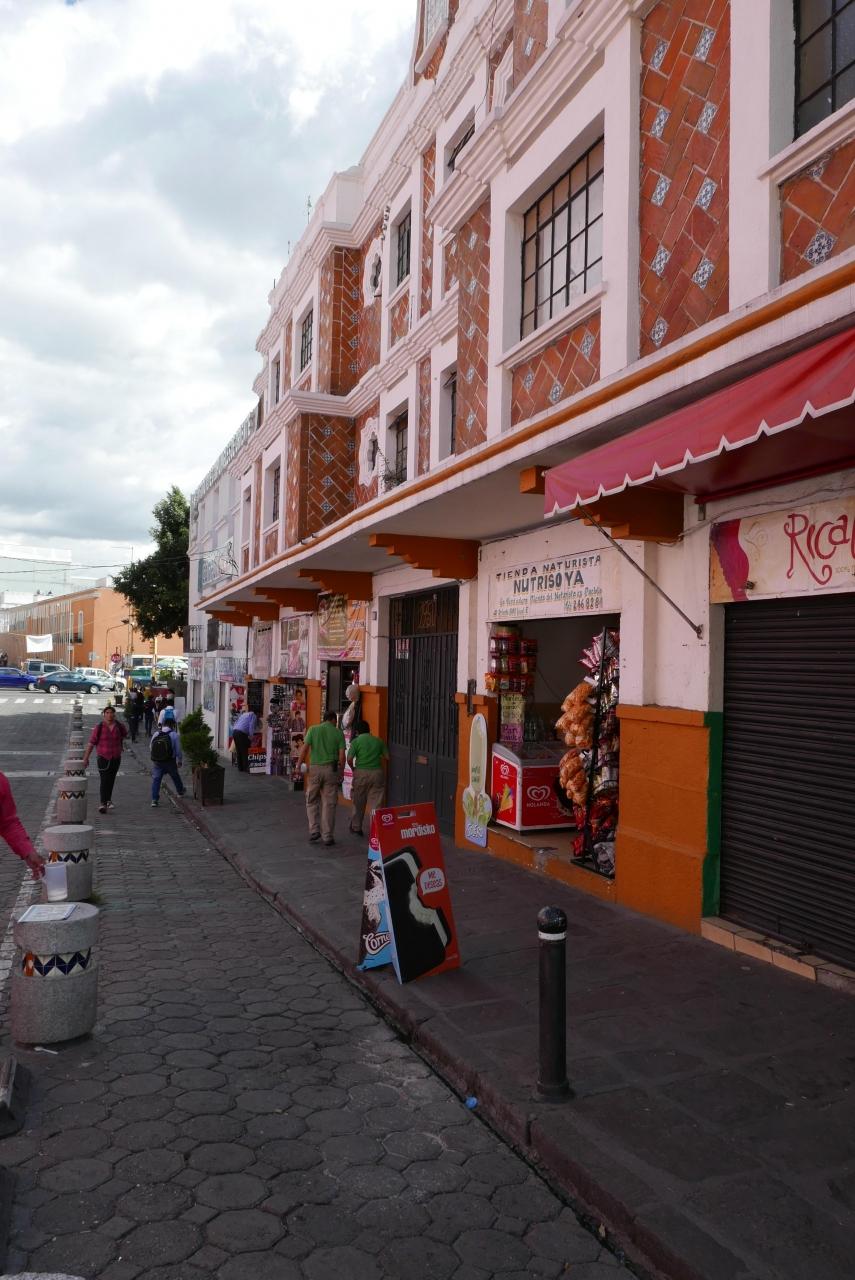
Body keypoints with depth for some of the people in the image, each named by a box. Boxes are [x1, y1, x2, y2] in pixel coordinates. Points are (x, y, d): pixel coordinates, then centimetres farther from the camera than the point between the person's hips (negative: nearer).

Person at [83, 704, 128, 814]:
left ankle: (108, 800, 33)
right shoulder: (99, 728, -8)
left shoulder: (119, 727, -1)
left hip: (116, 758, 3)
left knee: (111, 780, 15)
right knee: (104, 780, -11)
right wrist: (86, 757, -5)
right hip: (103, 757, -3)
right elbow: (91, 743, -6)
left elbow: (124, 735, 23)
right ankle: (103, 803, -14)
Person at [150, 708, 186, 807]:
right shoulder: (174, 735, -12)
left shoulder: (156, 734, -1)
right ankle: (181, 791, 43)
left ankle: (154, 800, -3)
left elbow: (151, 748, 7)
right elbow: (178, 750, -8)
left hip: (157, 761, 2)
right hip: (170, 761, -2)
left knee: (156, 779, 5)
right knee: (175, 777, 21)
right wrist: (180, 760, 7)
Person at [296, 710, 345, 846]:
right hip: (331, 769, 0)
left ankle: (314, 830, 8)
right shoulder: (338, 733, 2)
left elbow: (304, 748, -7)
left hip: (315, 768, 0)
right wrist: (341, 771, 8)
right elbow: (342, 755, -2)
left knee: (312, 801, 17)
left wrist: (298, 765, -3)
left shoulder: (313, 729, 3)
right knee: (329, 803, 6)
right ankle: (328, 836, 9)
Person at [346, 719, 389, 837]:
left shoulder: (356, 741, -4)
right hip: (377, 773, 2)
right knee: (375, 803, 5)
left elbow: (349, 759, -13)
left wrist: (353, 768, 5)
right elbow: (387, 757, 4)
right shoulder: (378, 741, 5)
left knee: (358, 802, 14)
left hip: (361, 773, -1)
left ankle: (356, 827, 26)